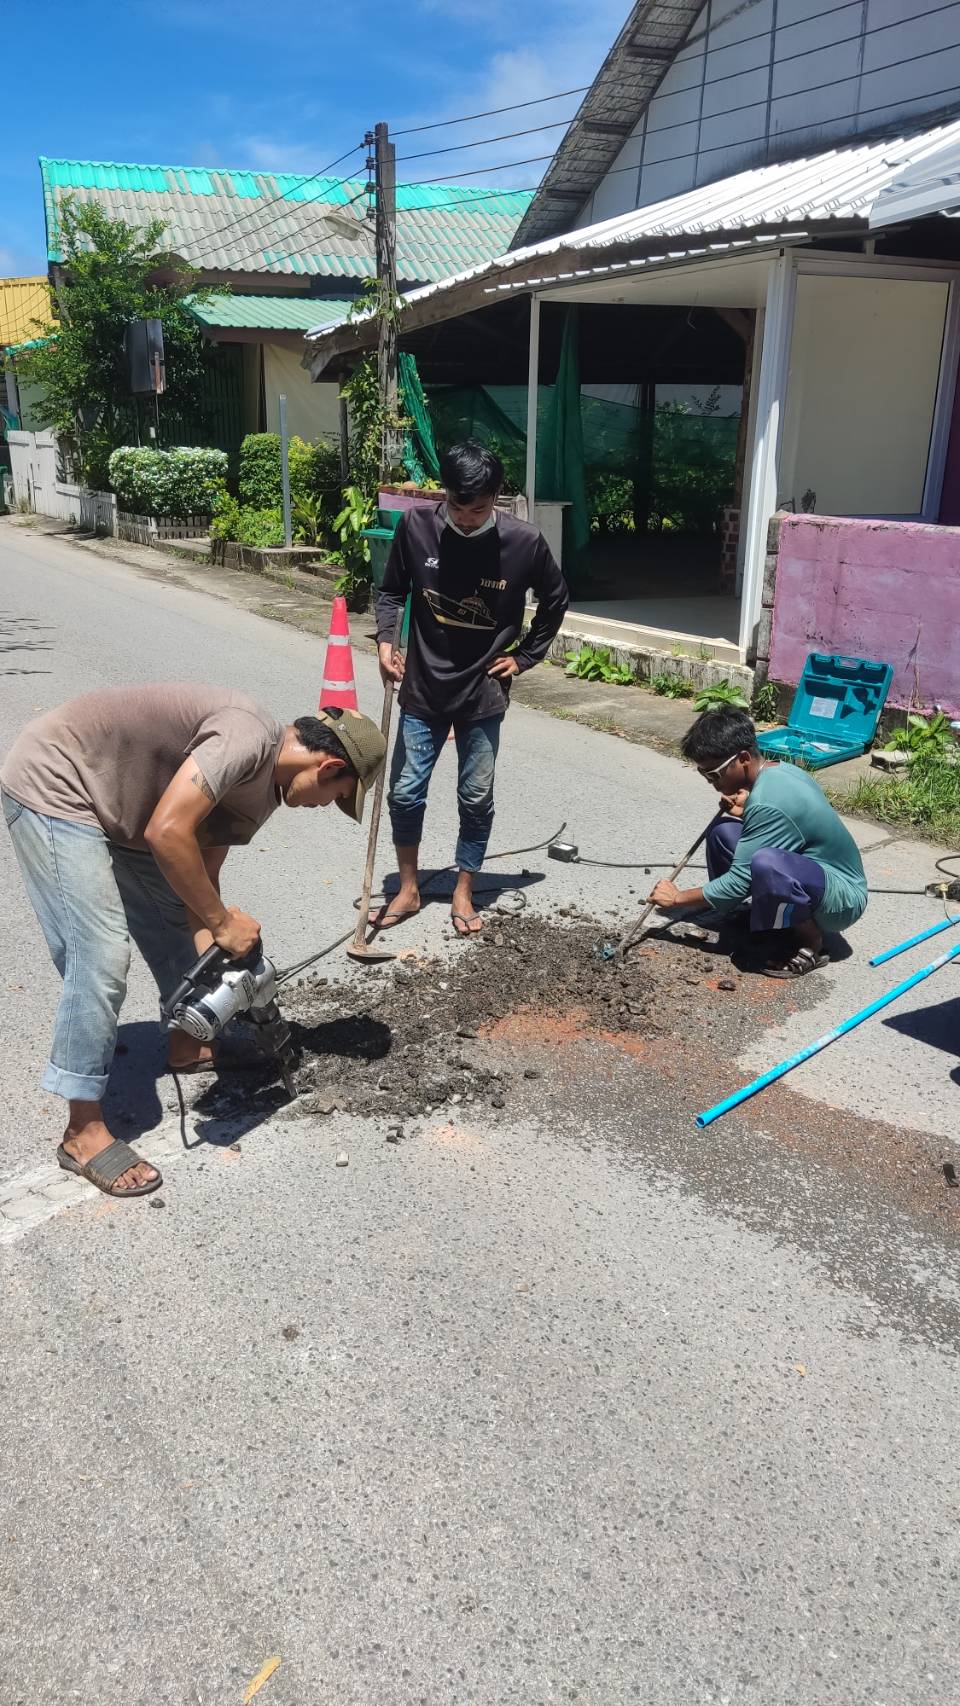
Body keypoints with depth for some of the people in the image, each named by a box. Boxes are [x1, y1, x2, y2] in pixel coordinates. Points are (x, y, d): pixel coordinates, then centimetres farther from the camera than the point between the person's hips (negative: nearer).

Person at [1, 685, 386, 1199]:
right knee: (101, 960, -12)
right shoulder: (248, 739, -26)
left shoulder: (262, 789, 4)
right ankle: (83, 1132, 0)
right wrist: (223, 921, -22)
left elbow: (203, 871, 8)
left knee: (177, 924, 18)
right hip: (52, 785, -10)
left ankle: (187, 1044, 41)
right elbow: (167, 833, -33)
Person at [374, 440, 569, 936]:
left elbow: (555, 601, 5)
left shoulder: (525, 542, -12)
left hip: (483, 694, -1)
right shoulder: (416, 525, -10)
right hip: (422, 689, 1)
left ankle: (463, 893, 25)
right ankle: (408, 889, 24)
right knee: (405, 793, 5)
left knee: (476, 799, 7)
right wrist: (386, 642, -12)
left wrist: (524, 656, 2)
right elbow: (392, 591, 3)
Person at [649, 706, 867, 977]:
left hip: (842, 899, -9)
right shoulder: (779, 771, -1)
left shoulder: (767, 801, -29)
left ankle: (811, 944, -13)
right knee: (723, 831, -3)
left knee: (766, 863, -39)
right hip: (815, 870, 9)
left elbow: (738, 883, -25)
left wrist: (677, 898, -12)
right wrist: (745, 810, -3)